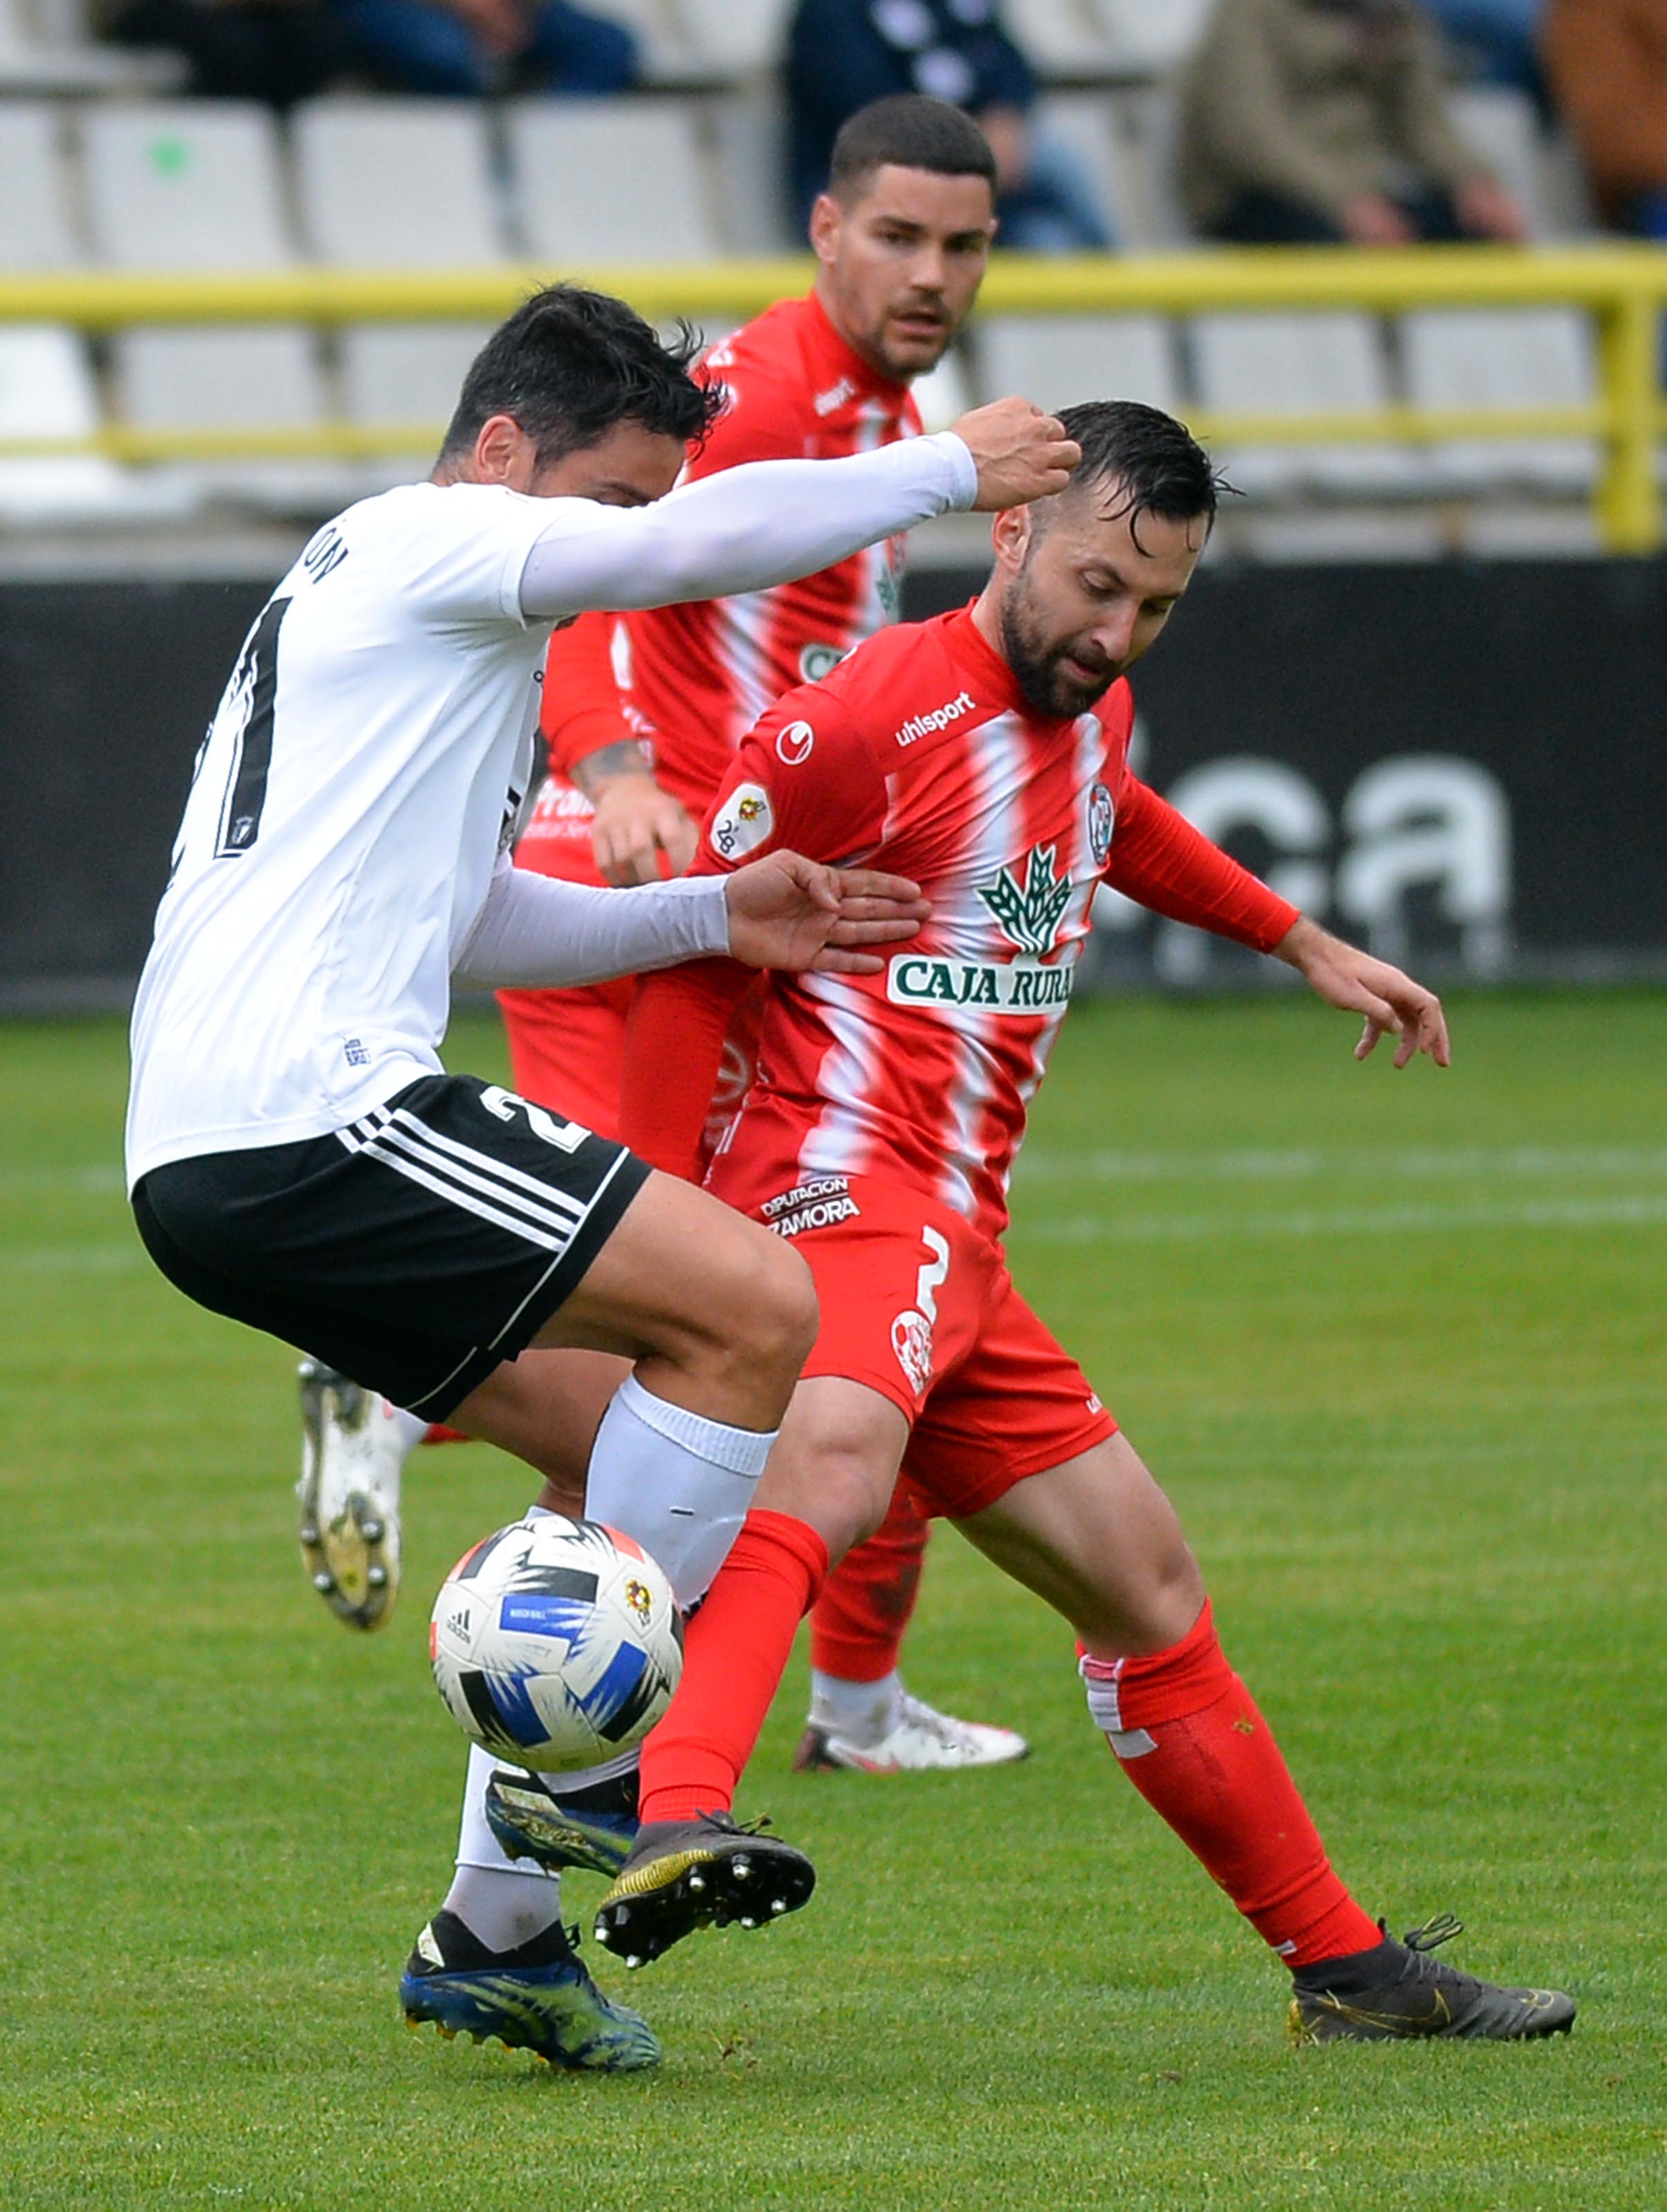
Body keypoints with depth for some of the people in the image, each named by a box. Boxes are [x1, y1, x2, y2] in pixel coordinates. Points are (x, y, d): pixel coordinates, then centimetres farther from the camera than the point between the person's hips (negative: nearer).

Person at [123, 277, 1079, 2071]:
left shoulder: (357, 586, 29)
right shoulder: (427, 542, -2)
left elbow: (468, 922, 35)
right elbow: (709, 543, -17)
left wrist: (714, 918, 24)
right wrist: (952, 468, -3)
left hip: (205, 1164, 11)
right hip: (304, 1116, -11)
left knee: (621, 1451, 17)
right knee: (754, 1305, -13)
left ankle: (498, 1931, 14)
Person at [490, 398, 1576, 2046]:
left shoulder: (1087, 708, 15)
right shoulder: (868, 721, -12)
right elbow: (695, 951, -10)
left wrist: (1304, 945, 47)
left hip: (959, 1250, 10)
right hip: (850, 1186, -10)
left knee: (1145, 1588, 19)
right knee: (835, 1447, -40)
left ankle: (1346, 1970, 33)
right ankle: (666, 1818, -65)